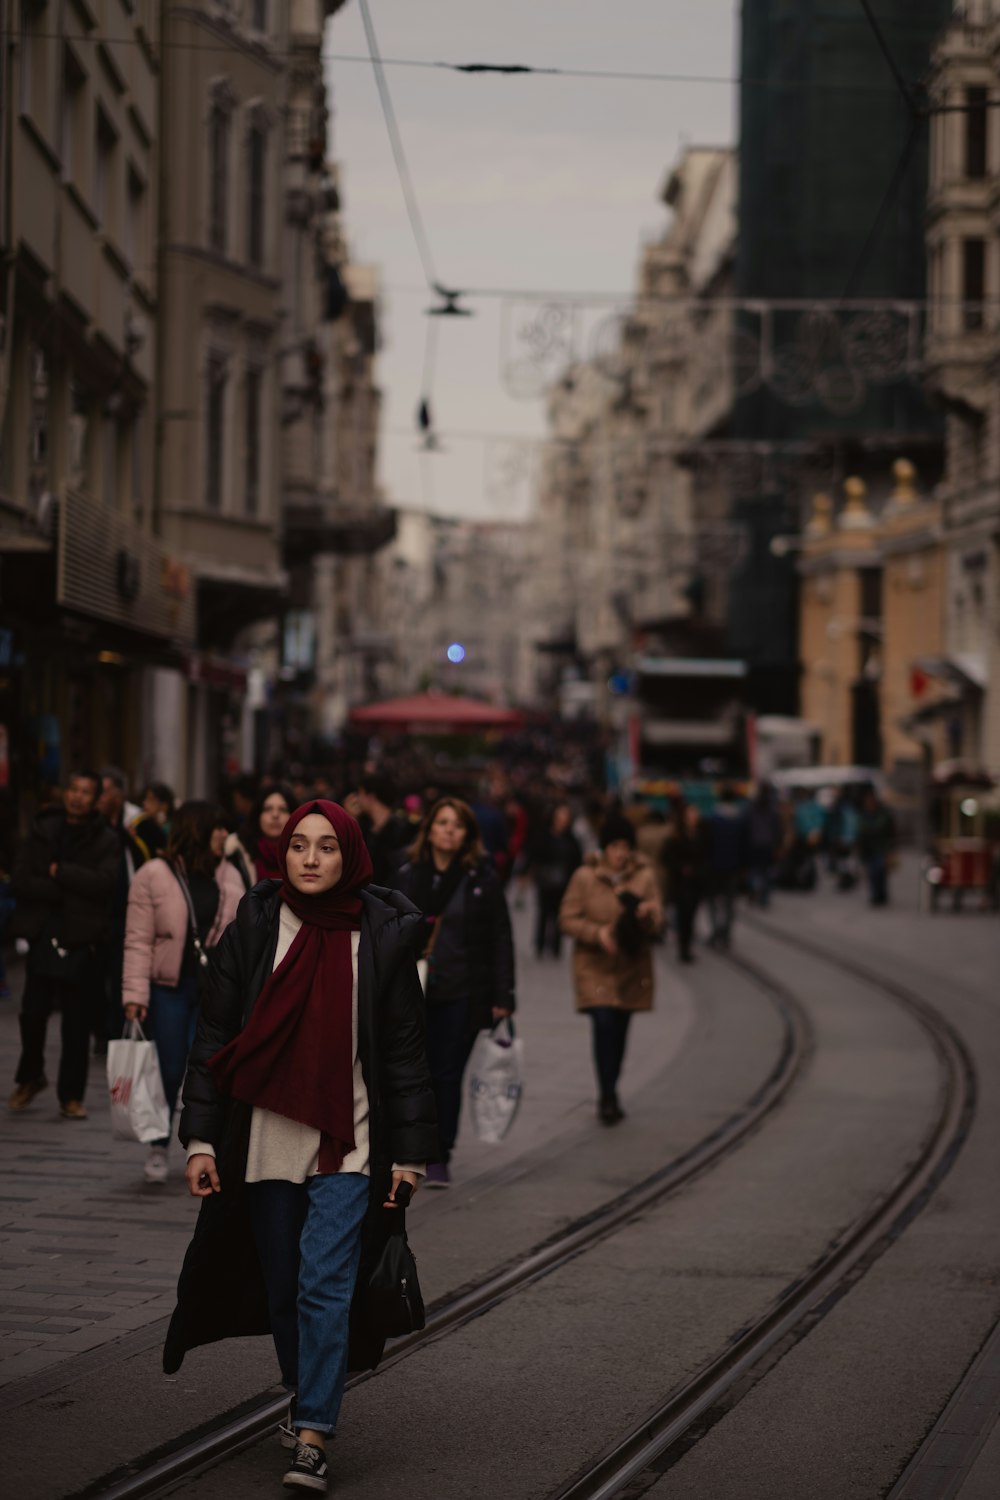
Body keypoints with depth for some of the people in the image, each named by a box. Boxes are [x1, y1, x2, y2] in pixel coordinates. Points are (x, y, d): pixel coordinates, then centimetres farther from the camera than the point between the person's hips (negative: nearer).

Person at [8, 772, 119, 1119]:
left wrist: (58, 871, -9)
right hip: (42, 934, 2)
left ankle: (71, 1096, 8)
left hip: (80, 939, -1)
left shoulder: (105, 840, 3)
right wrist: (68, 890, -11)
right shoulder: (42, 831, 9)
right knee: (33, 1013, -1)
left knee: (77, 1024, 0)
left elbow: (103, 882, -14)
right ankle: (30, 1077, 23)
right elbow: (21, 879, -1)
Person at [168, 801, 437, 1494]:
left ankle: (313, 1439, -14)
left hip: (348, 1145, -2)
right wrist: (201, 1138, -3)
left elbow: (404, 1049, 4)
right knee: (283, 1290, 10)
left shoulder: (381, 936, -1)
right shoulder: (254, 929, 1)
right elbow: (215, 1038, 3)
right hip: (265, 1143, 2)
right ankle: (312, 1405, 30)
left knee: (324, 1283, -12)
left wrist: (410, 1152, 2)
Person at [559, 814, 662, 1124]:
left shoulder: (644, 876, 0)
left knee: (620, 1030, 9)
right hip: (595, 967, -3)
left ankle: (609, 1097, 26)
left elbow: (657, 922, -2)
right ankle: (608, 1097, -11)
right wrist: (597, 933, -20)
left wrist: (647, 914, -26)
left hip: (632, 967, 3)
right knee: (604, 1025, -17)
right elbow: (567, 919, -4)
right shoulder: (585, 877, -6)